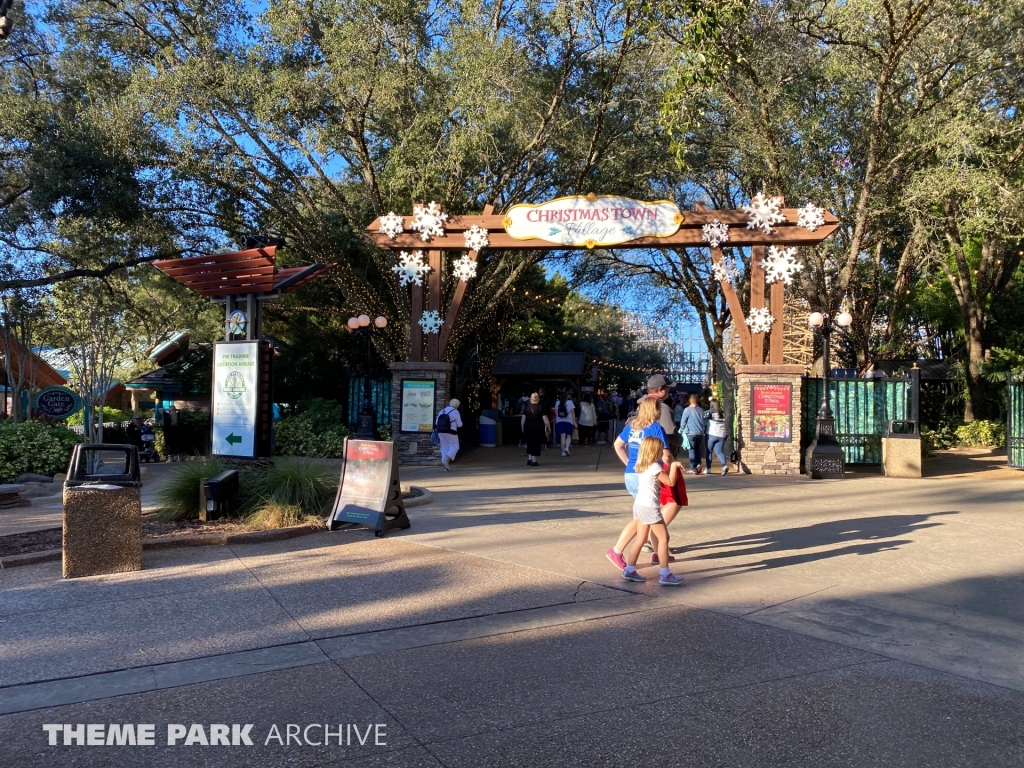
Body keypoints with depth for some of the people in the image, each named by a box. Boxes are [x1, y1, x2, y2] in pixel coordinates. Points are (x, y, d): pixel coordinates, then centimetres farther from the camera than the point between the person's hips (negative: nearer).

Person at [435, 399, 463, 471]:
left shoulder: (442, 411, 10)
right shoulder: (455, 412, -7)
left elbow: (436, 423, 11)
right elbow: (459, 424, -4)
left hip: (441, 432, 6)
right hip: (450, 433, -6)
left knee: (445, 447, 10)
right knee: (454, 447, 3)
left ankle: (446, 467, 5)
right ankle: (446, 461, -16)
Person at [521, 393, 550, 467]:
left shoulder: (527, 407, 4)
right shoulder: (540, 407, -4)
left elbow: (523, 418, 4)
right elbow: (545, 419, -7)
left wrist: (522, 428, 13)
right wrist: (549, 428, 1)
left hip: (528, 426, 3)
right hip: (538, 427, -3)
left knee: (529, 444, 18)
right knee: (536, 444, 3)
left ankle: (529, 459, 17)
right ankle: (534, 461, 1)